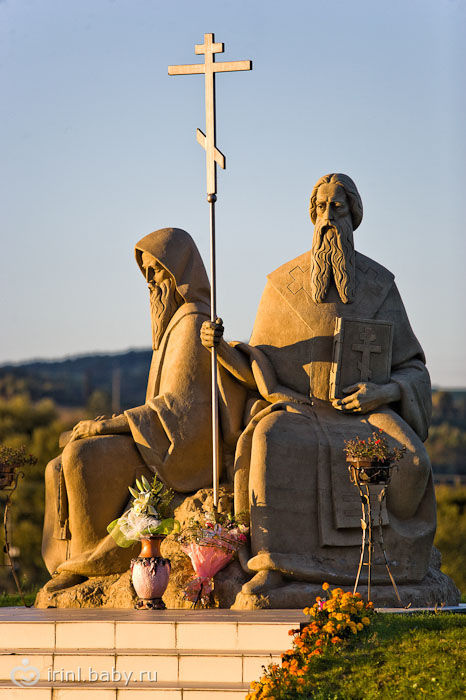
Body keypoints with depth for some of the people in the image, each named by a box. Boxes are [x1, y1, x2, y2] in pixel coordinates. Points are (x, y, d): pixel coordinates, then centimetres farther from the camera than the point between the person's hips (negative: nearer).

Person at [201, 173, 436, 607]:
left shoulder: (380, 286, 8)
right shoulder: (283, 285, 7)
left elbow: (412, 371, 7)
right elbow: (258, 372, 7)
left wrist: (384, 392, -16)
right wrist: (222, 347, -15)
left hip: (364, 413, 1)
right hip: (296, 412, -1)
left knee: (407, 460, -35)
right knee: (276, 447, -39)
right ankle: (274, 571, -44)